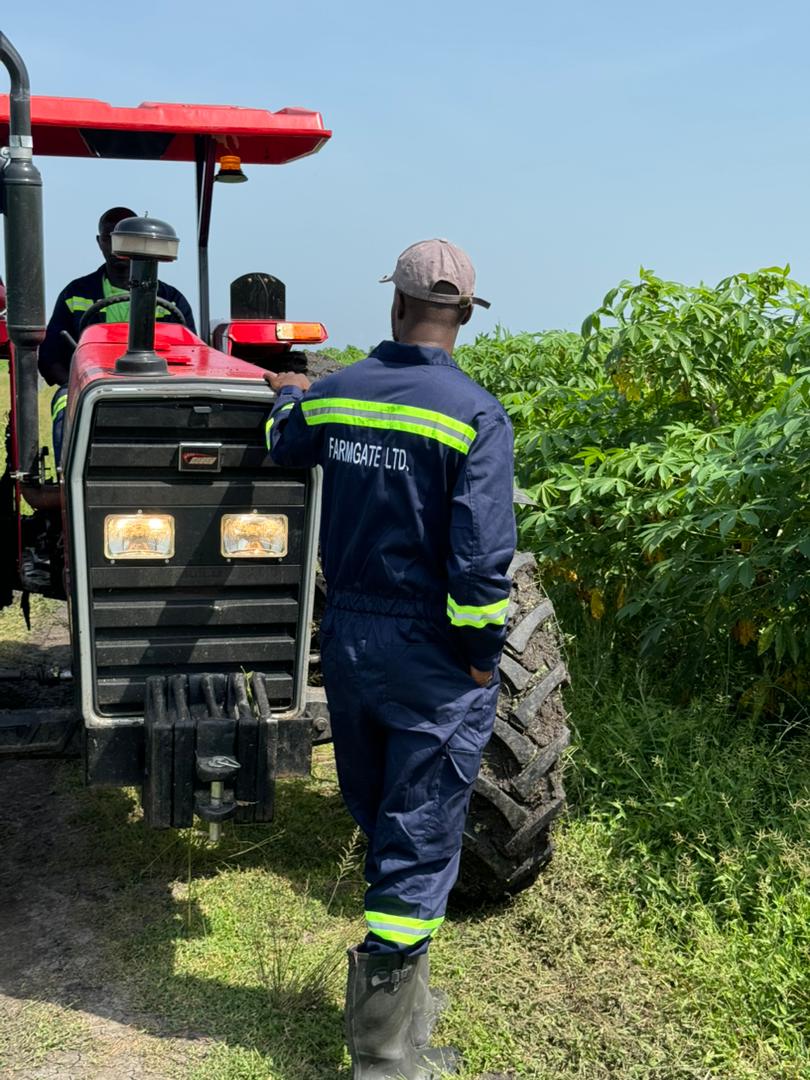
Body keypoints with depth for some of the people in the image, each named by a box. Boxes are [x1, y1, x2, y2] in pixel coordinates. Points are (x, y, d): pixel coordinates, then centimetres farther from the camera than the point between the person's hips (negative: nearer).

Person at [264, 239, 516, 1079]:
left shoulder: (332, 395, 1)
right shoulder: (474, 416, -16)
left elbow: (279, 446, 23)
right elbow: (481, 558, -22)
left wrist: (287, 394, 44)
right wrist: (483, 656, -9)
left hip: (347, 635, 6)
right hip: (431, 656, -6)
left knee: (375, 819, 22)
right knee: (419, 846, 4)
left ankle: (394, 987, 40)